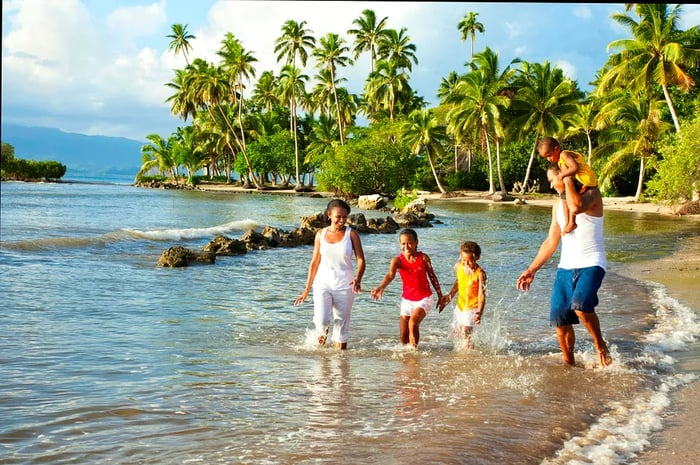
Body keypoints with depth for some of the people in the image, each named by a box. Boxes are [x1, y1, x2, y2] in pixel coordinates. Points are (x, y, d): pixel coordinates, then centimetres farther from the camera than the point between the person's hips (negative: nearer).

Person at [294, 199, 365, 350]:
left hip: (344, 286, -1)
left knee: (341, 325, 4)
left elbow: (361, 260, -6)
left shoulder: (351, 234, -2)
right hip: (323, 283, 1)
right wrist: (307, 289, 11)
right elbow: (314, 262, 10)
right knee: (321, 320, -17)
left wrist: (358, 279, -27)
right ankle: (323, 332, 18)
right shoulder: (321, 234, 3)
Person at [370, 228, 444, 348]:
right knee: (403, 337, 5)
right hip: (407, 299, 2)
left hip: (424, 298, -2)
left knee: (413, 322, -28)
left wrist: (440, 295, 9)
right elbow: (390, 275, -29)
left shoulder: (423, 258, -9)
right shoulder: (397, 260, -10)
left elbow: (432, 276, 3)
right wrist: (380, 287, -49)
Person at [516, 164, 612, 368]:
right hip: (565, 267, 7)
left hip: (591, 265, -7)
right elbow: (551, 242, 20)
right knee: (559, 318, 0)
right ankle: (569, 363, 16)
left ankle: (600, 345, -5)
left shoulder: (591, 194, -5)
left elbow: (577, 206, -30)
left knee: (580, 304, -30)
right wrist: (531, 270, 15)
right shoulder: (558, 206, 17)